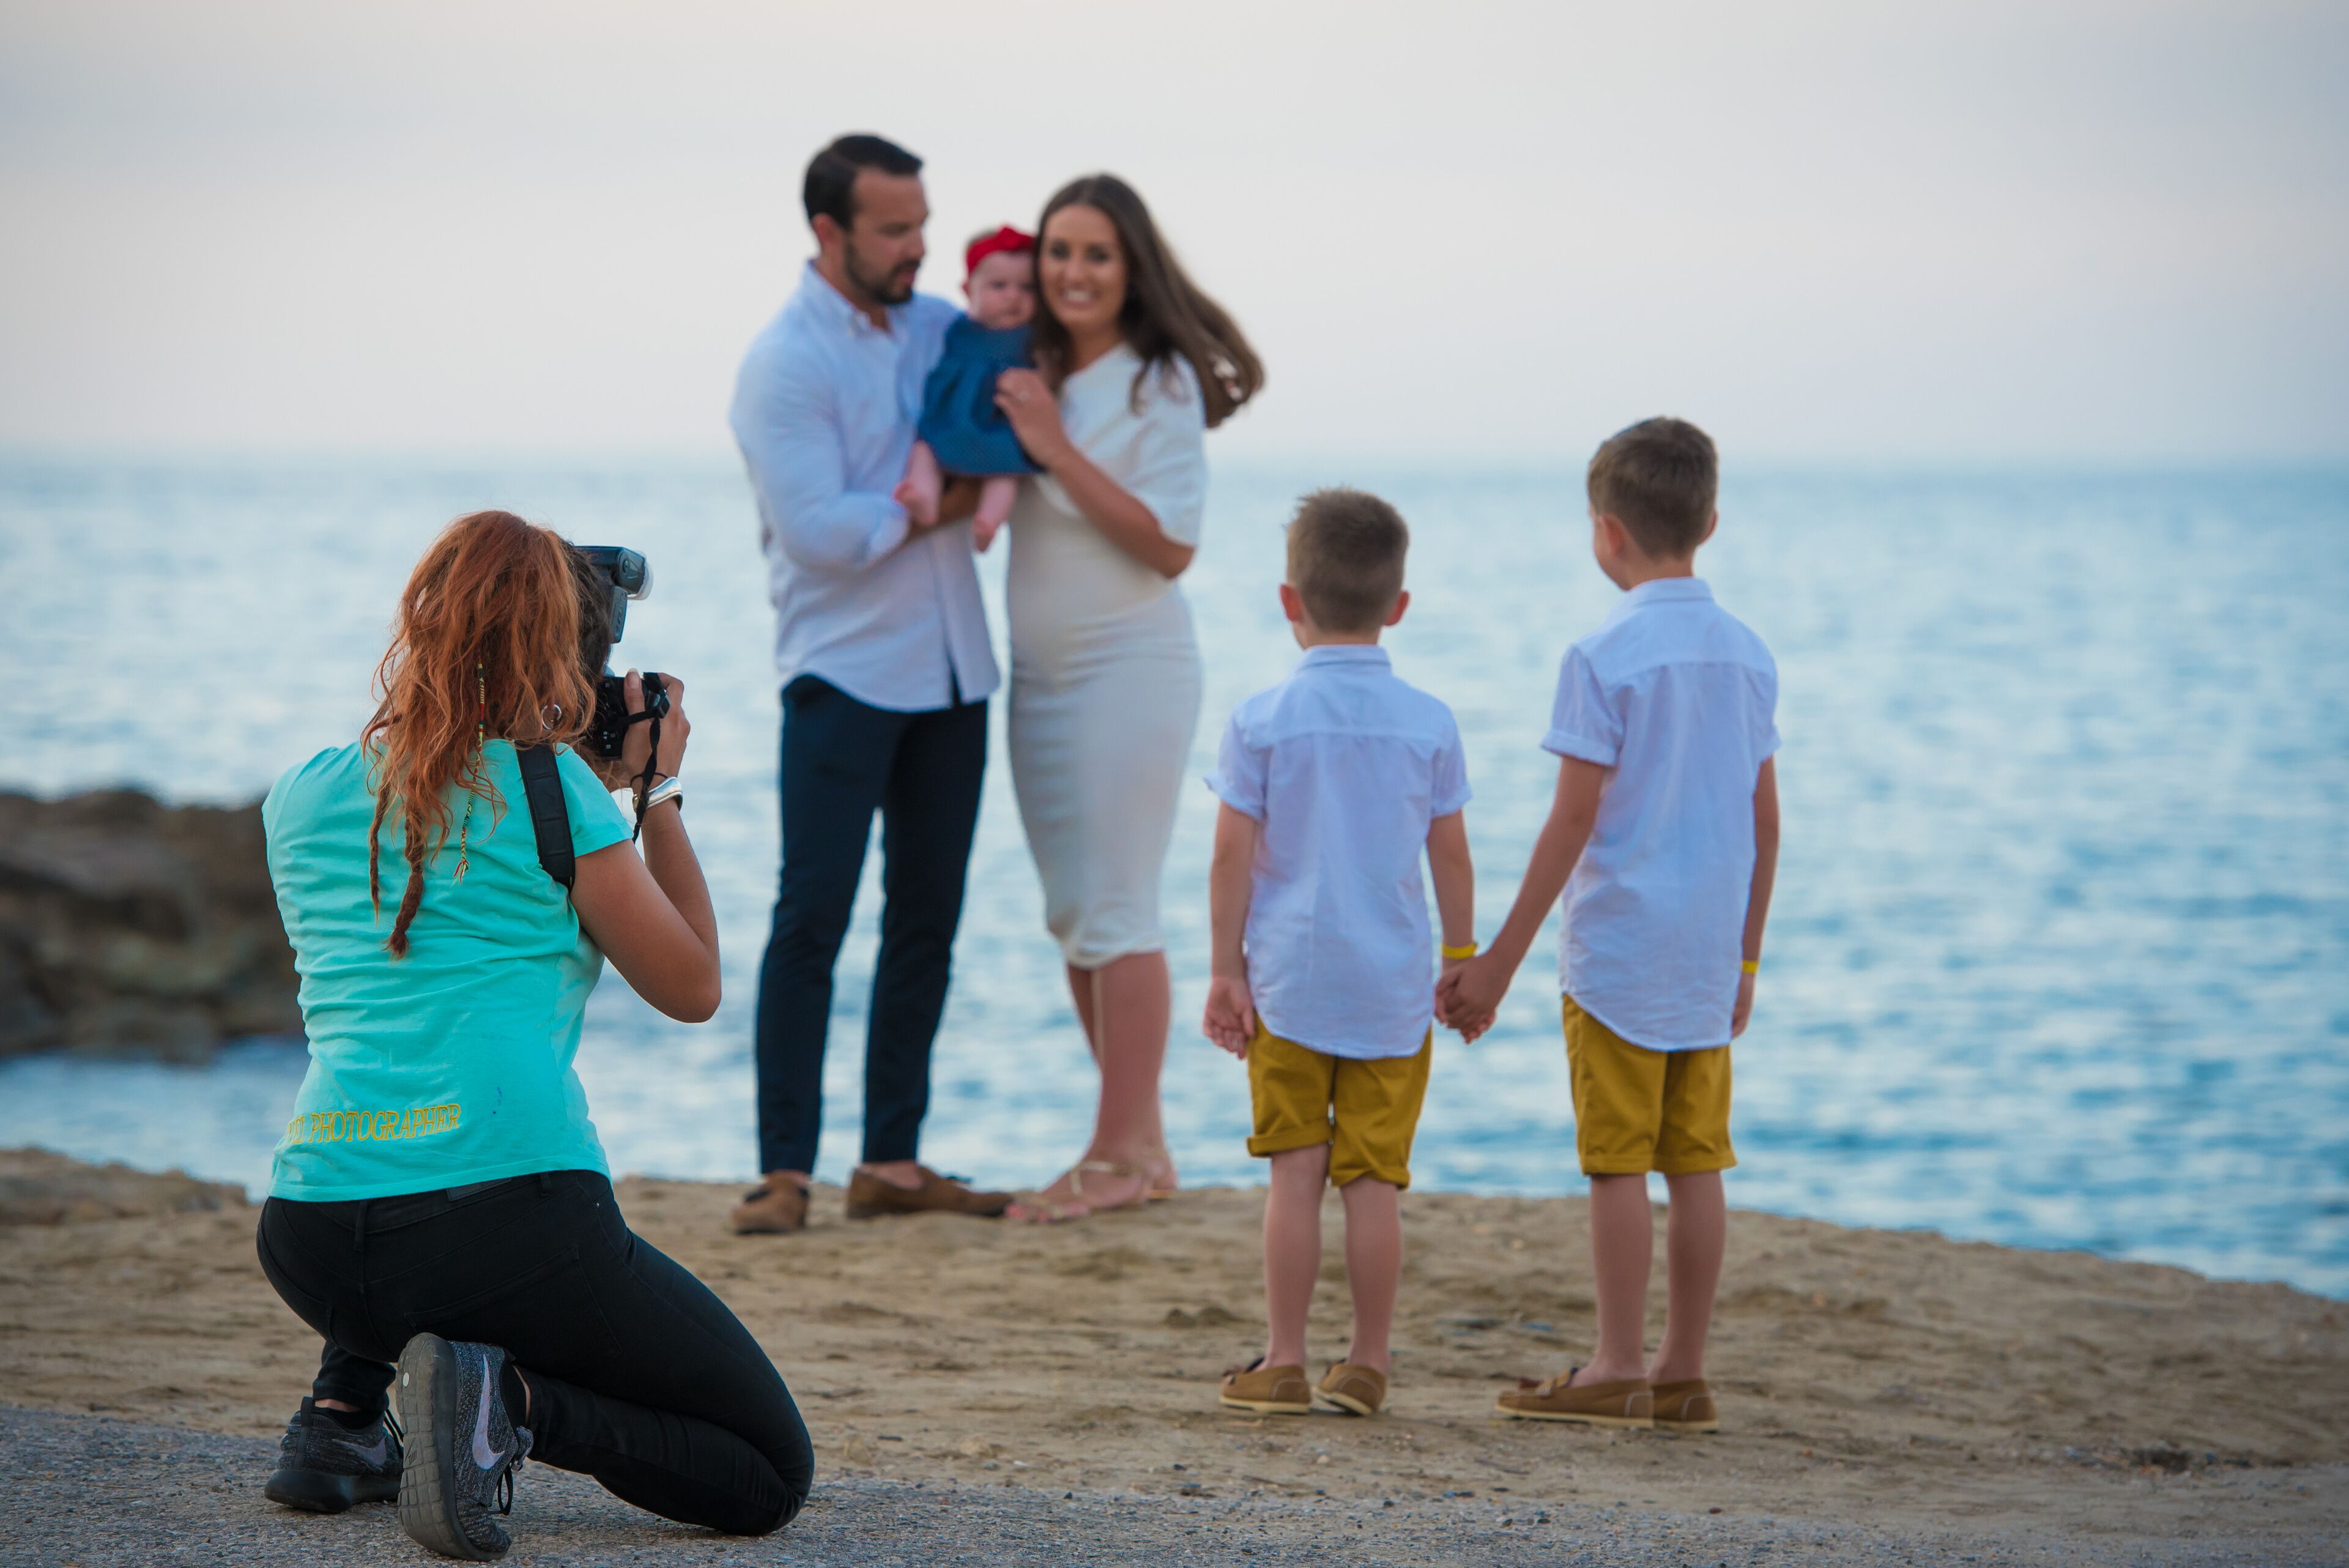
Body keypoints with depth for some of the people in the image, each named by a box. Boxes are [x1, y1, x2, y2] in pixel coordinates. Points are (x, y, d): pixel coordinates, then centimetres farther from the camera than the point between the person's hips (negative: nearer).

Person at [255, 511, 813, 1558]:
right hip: (509, 1225, -6)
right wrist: (658, 793, 19)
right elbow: (694, 990, 10)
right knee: (771, 1475, 7)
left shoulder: (300, 798, 13)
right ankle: (507, 1403, -16)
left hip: (311, 1241, 6)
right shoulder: (554, 788, -1)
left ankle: (342, 1412, 21)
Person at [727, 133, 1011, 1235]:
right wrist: (939, 502, -7)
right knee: (812, 918, -8)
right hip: (843, 676, -7)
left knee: (926, 921, 7)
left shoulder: (939, 328, 10)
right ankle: (784, 1169, -5)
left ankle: (892, 1162, 13)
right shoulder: (783, 365, -9)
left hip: (951, 673, 7)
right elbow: (822, 532, -17)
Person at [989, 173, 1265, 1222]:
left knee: (1113, 910, -8)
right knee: (1070, 916, 11)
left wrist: (1056, 448, -21)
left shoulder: (1161, 384, -11)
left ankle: (1119, 1156, -3)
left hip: (1129, 666, -8)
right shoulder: (1032, 373, 8)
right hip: (1038, 673, 8)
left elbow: (1171, 545, -17)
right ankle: (1142, 1143, 20)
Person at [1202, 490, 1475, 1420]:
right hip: (1392, 991, 1)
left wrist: (1227, 972, 3)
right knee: (1374, 1183, 5)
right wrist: (1462, 961, 16)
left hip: (1289, 985, -1)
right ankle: (1366, 1365, 10)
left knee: (1295, 1177, 3)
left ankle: (1284, 1362, 6)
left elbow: (1233, 859, -5)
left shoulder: (1263, 722, -5)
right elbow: (1452, 859, 4)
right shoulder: (1429, 724, 0)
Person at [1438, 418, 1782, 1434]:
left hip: (1617, 955, -6)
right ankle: (1684, 1375, 13)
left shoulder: (1605, 658, -11)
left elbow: (1573, 822, -12)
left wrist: (1501, 961, -6)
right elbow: (1765, 821, 11)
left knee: (1618, 1165, -1)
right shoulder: (1748, 654, 7)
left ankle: (1618, 1373, 3)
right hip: (1707, 959, 6)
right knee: (1697, 1166, 8)